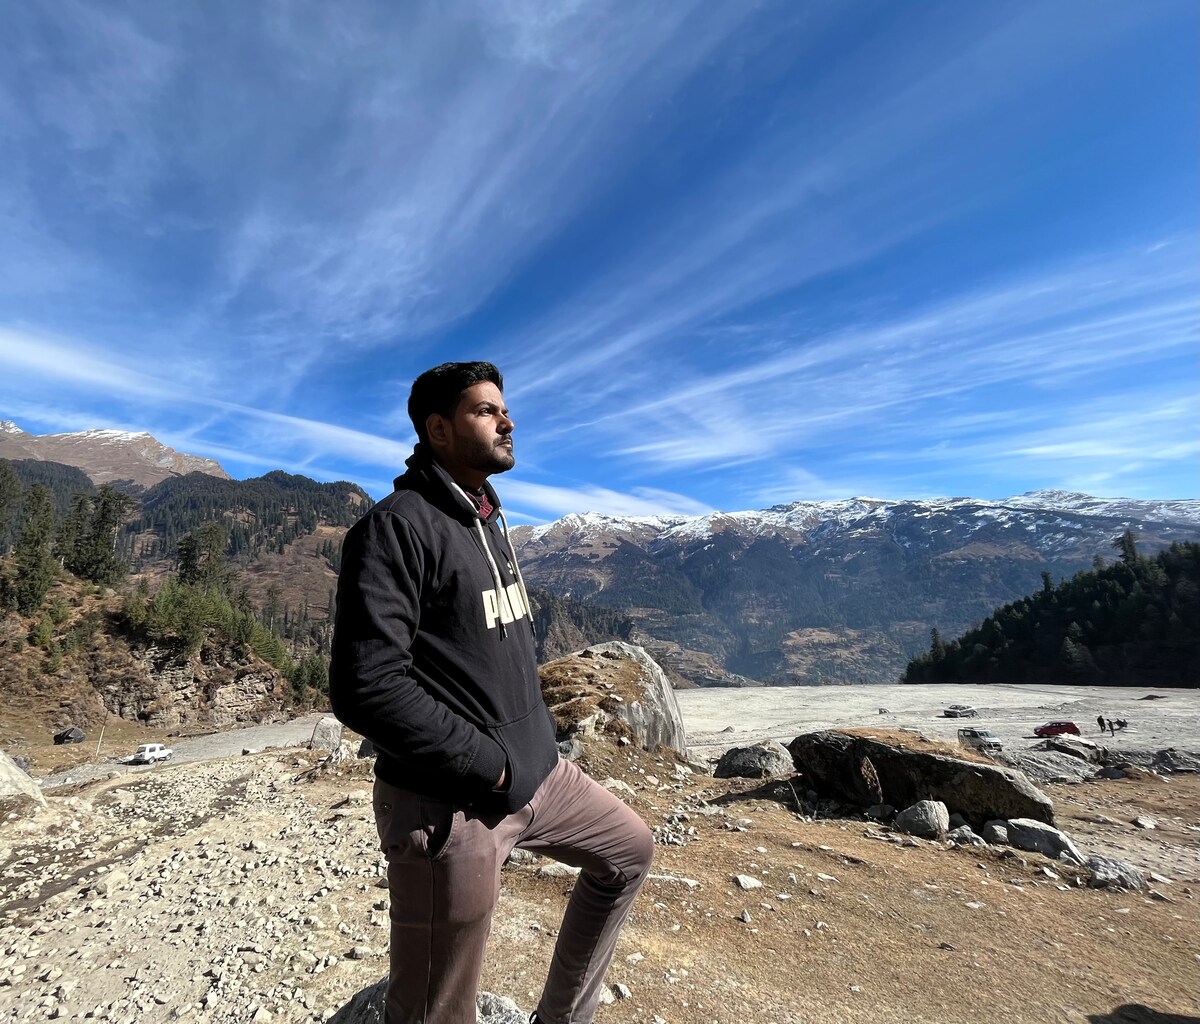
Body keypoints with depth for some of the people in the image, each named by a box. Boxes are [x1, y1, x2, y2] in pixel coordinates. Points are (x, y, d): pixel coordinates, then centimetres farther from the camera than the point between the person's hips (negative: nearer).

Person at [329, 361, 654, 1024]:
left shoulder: (489, 522, 10)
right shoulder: (397, 527, -18)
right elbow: (367, 689, -25)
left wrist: (536, 734, 10)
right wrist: (491, 765, -18)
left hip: (536, 772, 9)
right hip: (452, 807, -8)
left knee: (630, 851, 24)